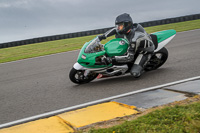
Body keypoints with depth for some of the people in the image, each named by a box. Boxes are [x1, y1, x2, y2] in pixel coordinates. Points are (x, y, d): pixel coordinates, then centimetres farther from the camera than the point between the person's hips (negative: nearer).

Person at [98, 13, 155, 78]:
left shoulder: (134, 38, -39)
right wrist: (103, 36, -6)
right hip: (136, 48, 8)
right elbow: (115, 29, 5)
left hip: (145, 52, -8)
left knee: (135, 73, -24)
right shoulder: (127, 29, -16)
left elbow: (129, 57, -37)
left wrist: (112, 59, -42)